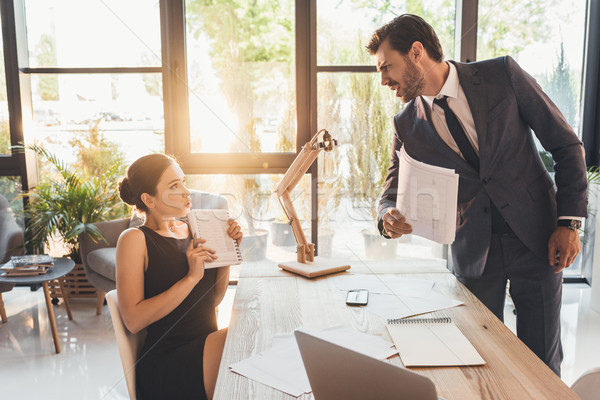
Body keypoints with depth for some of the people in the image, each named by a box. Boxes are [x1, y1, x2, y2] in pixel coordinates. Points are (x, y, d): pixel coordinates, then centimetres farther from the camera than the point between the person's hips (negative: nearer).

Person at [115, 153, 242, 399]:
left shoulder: (190, 229, 10)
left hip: (205, 348, 6)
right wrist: (191, 277, -20)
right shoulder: (134, 239, -6)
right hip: (164, 368, -6)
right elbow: (133, 320, -16)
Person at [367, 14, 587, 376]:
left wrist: (570, 222, -8)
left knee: (542, 363, 7)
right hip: (474, 251, 2)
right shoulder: (408, 125, -1)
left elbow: (567, 144, -3)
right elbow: (394, 191, 5)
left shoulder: (502, 74, -7)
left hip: (537, 239, -1)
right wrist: (389, 218, -20)